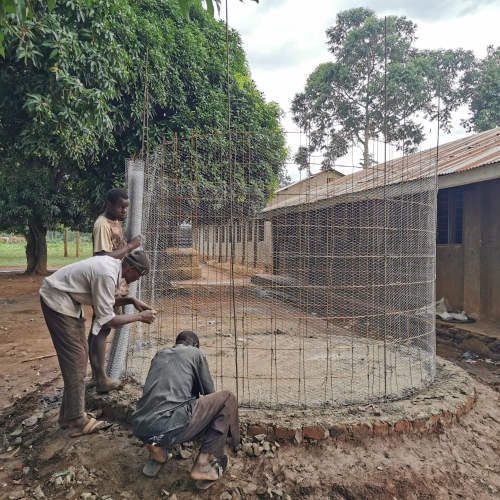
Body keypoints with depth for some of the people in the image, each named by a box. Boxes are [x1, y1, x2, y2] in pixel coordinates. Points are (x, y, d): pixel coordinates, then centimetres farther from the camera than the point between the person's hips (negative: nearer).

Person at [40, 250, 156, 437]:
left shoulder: (111, 265, 0)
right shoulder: (107, 274, -28)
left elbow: (104, 301, 12)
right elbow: (106, 319, -24)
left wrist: (131, 300, 0)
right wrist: (139, 317, -16)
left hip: (67, 300, 10)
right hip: (57, 301, -10)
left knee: (80, 354, 12)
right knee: (75, 358, -6)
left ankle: (70, 413, 23)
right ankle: (77, 421, 5)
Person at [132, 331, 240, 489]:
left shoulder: (160, 355, 26)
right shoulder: (195, 353, 11)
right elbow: (208, 391, 19)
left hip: (140, 429, 7)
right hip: (169, 428, -7)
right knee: (227, 399, 9)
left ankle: (157, 446, 15)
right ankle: (202, 465, 6)